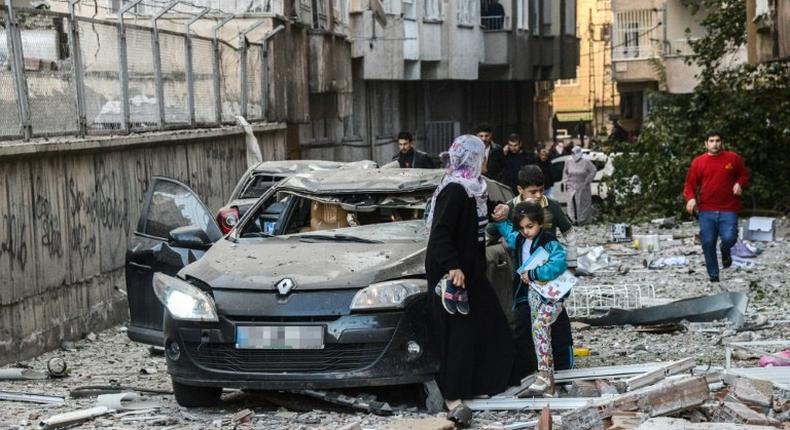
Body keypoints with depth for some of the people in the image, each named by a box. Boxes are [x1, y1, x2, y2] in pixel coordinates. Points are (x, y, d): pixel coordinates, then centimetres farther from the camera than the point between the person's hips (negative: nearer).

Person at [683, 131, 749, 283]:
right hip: (706, 210, 1)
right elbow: (690, 184, 6)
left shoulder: (733, 158, 5)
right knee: (708, 243, -2)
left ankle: (725, 251, 20)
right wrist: (690, 198, -13)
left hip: (728, 209, -1)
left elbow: (744, 174, 17)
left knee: (729, 238, -18)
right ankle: (713, 276, 12)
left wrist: (739, 183, -5)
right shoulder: (698, 162, 4)